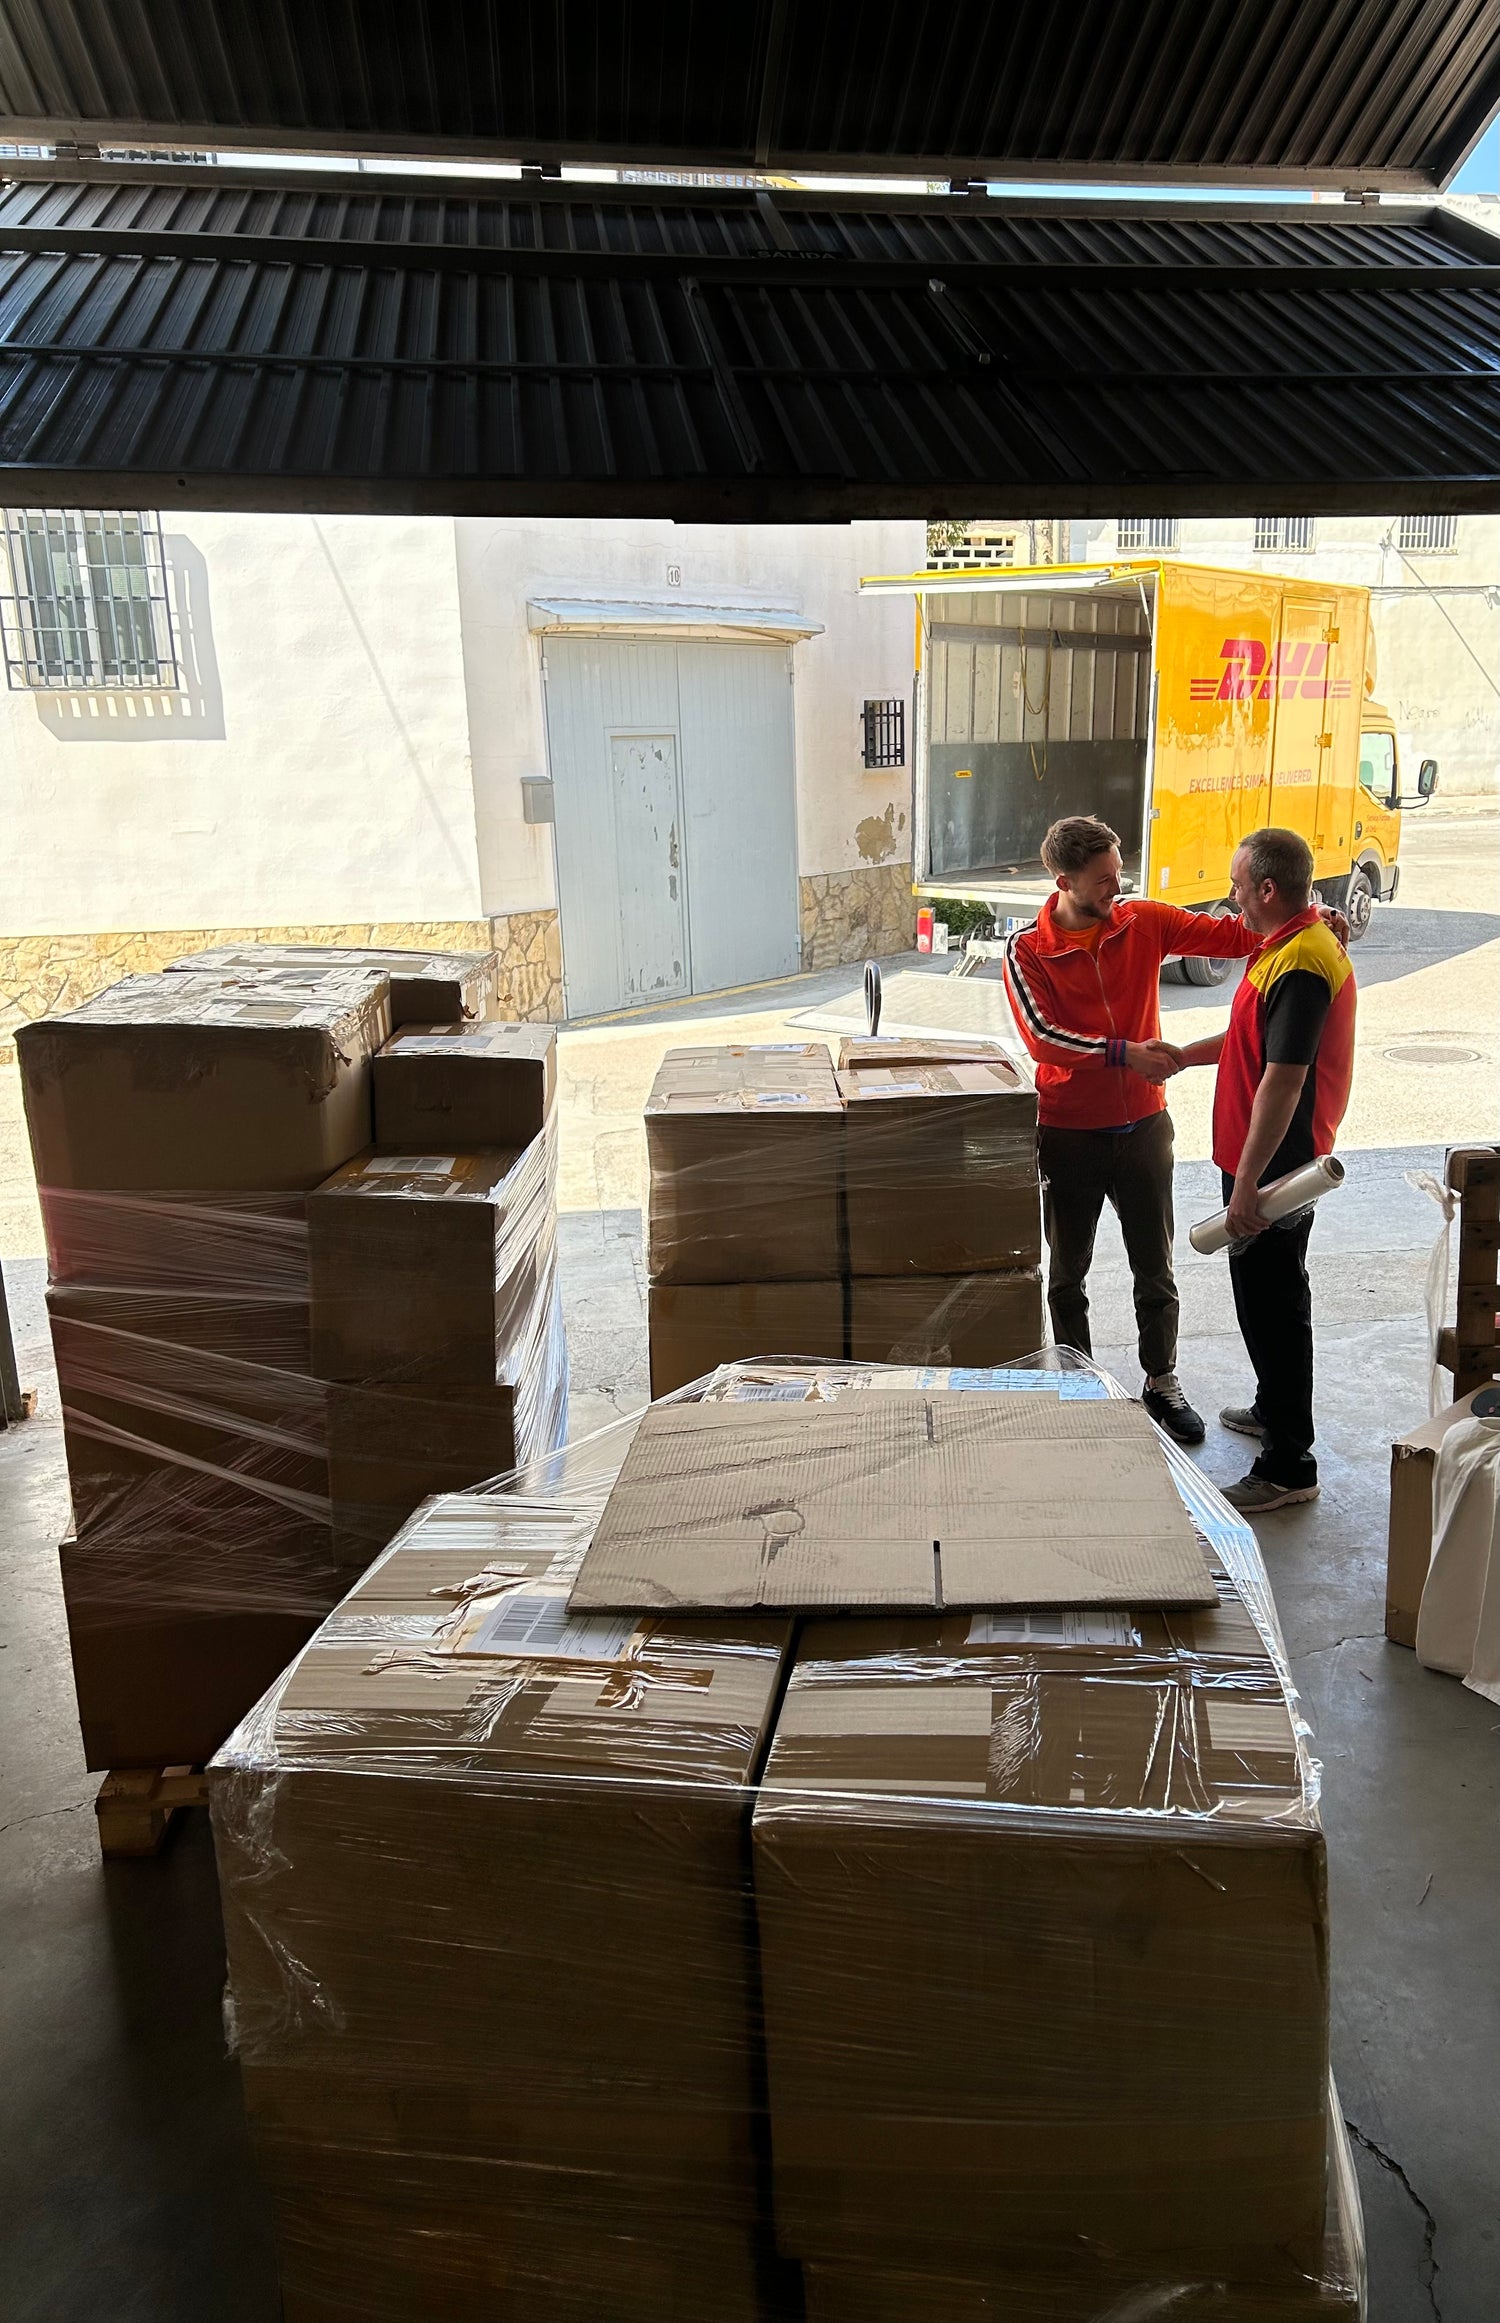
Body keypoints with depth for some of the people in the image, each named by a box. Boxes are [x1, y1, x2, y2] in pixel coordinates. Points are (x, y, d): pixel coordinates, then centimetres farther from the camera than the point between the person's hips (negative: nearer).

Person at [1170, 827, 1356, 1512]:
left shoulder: (1301, 963, -24)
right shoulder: (1293, 946, 10)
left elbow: (1282, 1079, -28)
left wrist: (1248, 1182, -27)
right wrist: (1178, 1057, 26)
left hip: (1274, 1169, -11)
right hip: (1271, 1161, 11)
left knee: (1272, 1304, -3)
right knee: (1267, 1296, 23)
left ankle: (1288, 1467, 7)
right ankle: (1275, 1410, 41)